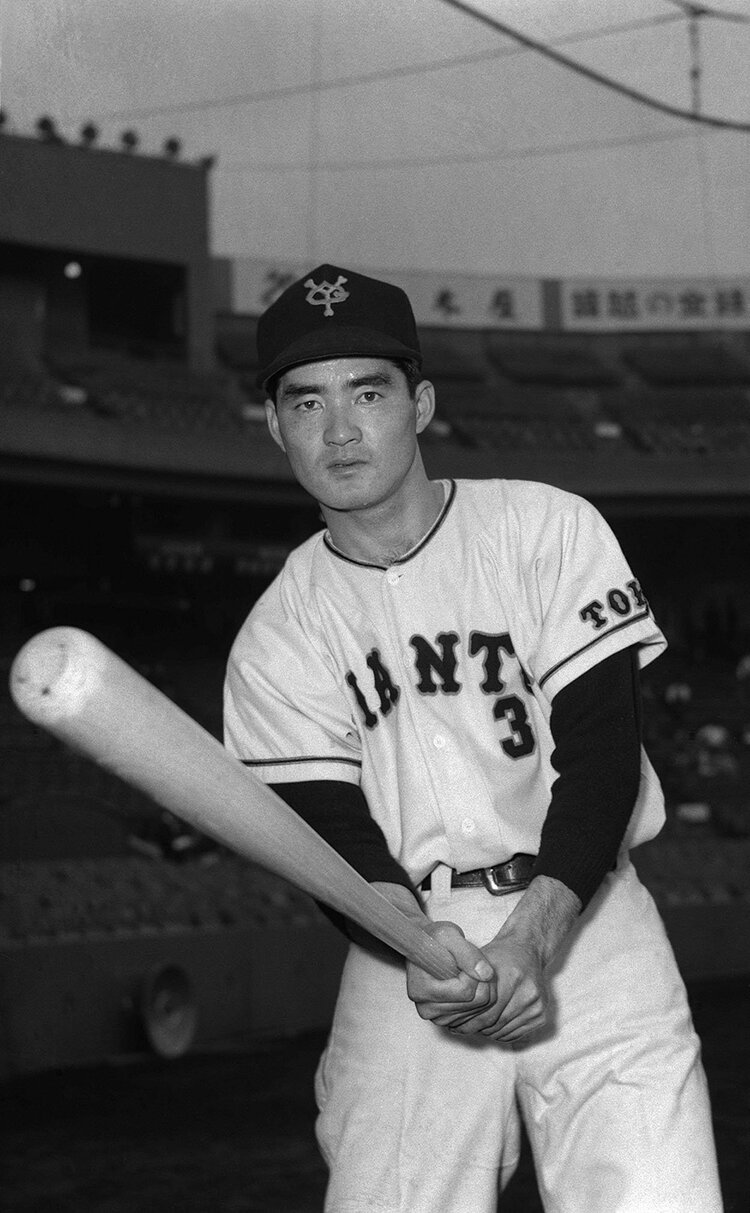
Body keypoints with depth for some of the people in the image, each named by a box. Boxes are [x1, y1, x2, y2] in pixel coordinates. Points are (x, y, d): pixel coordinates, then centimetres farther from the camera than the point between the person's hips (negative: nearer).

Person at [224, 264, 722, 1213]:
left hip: (581, 917, -1)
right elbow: (336, 840, -5)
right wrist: (423, 950, -26)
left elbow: (601, 759, -8)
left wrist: (532, 939, -22)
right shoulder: (275, 642, 4)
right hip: (406, 944, 2)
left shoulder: (550, 530, -1)